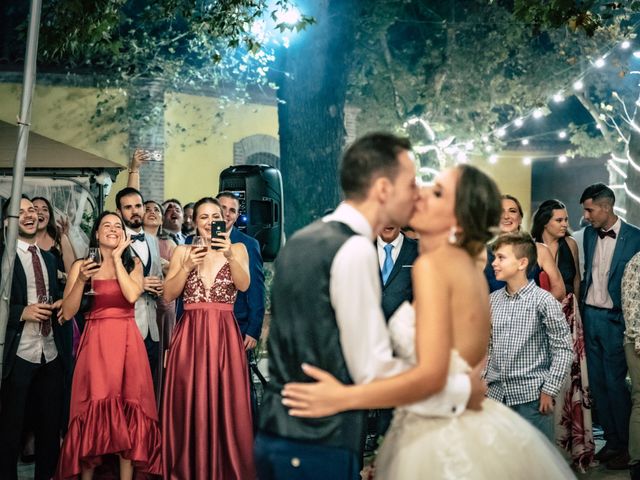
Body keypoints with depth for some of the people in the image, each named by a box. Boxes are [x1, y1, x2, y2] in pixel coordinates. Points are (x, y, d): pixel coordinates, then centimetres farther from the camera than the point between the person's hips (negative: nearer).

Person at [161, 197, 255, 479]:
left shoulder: (238, 249, 7)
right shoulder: (182, 252, 9)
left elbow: (244, 285, -10)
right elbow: (168, 295, 1)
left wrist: (230, 256, -24)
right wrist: (188, 267, -12)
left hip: (225, 335, 0)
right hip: (190, 335, 1)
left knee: (227, 404, -1)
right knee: (189, 405, 1)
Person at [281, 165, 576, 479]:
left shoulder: (432, 264, -17)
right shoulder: (469, 269, 8)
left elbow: (431, 375, -24)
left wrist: (341, 398, -25)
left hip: (442, 439, -8)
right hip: (468, 428, 8)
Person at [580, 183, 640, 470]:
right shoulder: (589, 234, 7)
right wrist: (582, 311, 10)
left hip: (614, 319, -6)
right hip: (589, 315, 6)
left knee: (615, 383, -1)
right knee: (597, 382, 10)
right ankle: (611, 441, 22)